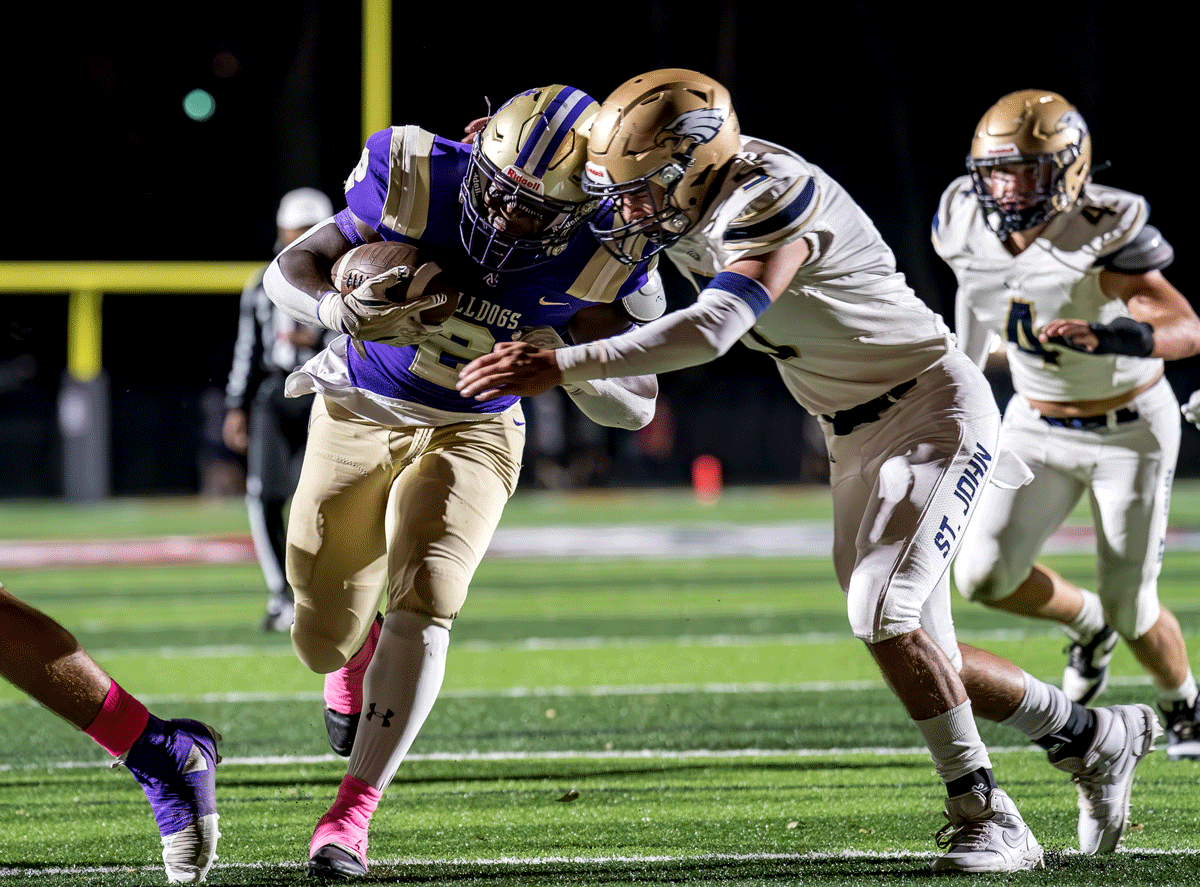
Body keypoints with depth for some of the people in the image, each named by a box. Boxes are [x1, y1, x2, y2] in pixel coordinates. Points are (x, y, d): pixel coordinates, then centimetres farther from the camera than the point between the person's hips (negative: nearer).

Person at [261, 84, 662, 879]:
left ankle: (353, 813, -20)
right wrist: (337, 310, -40)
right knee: (324, 642, 6)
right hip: (360, 417, 1)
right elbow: (288, 272, -16)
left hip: (470, 435, -1)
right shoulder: (418, 180, -24)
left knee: (423, 599, -24)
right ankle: (353, 649, 47)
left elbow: (637, 406, -14)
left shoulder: (593, 263, -21)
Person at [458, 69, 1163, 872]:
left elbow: (710, 331, -41)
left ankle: (985, 818, -12)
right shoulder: (692, 204, -2)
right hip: (857, 438, 9)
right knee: (918, 655, 6)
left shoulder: (770, 202, -28)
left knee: (885, 614, -23)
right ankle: (1092, 737, 26)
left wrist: (560, 368, -43)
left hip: (935, 411, -9)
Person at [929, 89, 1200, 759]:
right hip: (1037, 426, 4)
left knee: (1131, 610, 0)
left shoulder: (1102, 235, -28)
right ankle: (1087, 626, 19)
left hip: (1130, 431, -4)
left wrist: (1108, 338, -54)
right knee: (985, 576, -13)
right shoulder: (969, 227, -12)